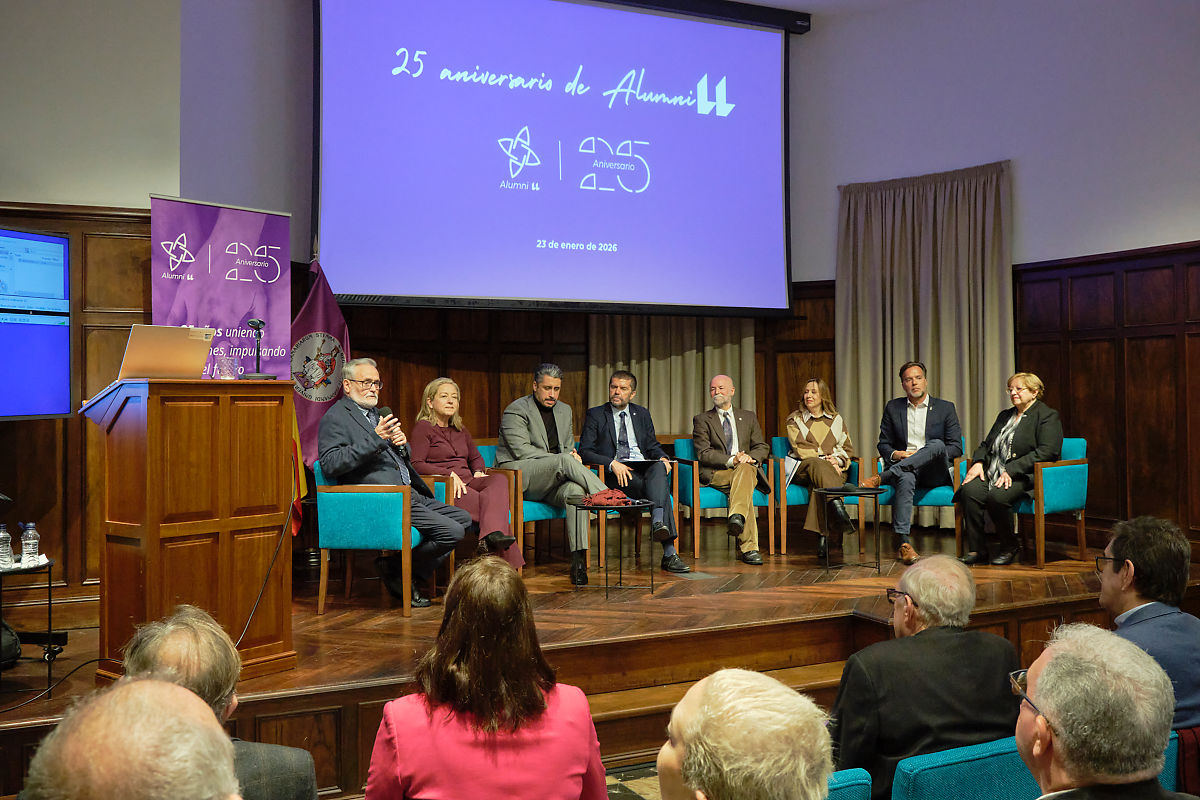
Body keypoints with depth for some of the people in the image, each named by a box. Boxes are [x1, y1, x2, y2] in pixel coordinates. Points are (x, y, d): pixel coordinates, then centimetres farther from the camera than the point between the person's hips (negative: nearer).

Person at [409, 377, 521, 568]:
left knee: (500, 480, -27)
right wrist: (450, 474, -19)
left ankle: (492, 535, -48)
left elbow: (475, 457, 36)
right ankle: (509, 562, -36)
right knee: (491, 502, -31)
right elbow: (416, 465, -9)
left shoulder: (460, 430, 26)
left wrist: (478, 472, 11)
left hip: (468, 483, 6)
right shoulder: (423, 428, 3)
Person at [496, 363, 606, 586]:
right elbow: (521, 451, -15)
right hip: (517, 477, -5)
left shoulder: (564, 411, 18)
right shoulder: (515, 411, -3)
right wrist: (562, 459, -19)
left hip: (551, 480, 5)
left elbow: (569, 448, 24)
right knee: (564, 461, -34)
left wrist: (572, 456, -3)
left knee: (575, 490, -31)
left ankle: (578, 559, -37)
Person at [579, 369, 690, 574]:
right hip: (616, 473, -3)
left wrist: (662, 458, -4)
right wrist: (612, 463, -18)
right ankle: (669, 553, -42)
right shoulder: (595, 415, 8)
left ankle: (658, 522, -54)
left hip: (644, 467, 3)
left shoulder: (642, 414, 22)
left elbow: (653, 446, 21)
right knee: (659, 487, -32)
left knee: (659, 468, -35)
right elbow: (585, 451, -1)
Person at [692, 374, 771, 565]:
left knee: (745, 469, -38)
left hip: (747, 469, 2)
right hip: (715, 474, -2)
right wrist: (731, 460, -19)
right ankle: (748, 548, -48)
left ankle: (737, 517, -61)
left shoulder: (748, 417, 22)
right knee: (744, 487, -37)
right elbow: (703, 454, -2)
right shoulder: (702, 419, 12)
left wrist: (750, 457, -12)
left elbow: (763, 448, 14)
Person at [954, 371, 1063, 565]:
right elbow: (986, 444, 26)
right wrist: (978, 462, 1)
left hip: (1025, 477, -6)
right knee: (969, 491, -24)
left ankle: (1010, 548, -11)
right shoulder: (1005, 415, 25)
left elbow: (1047, 451, -14)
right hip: (993, 474, 7)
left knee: (996, 496, -34)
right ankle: (976, 550, -19)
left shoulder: (1048, 416, 0)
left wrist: (1011, 470, -21)